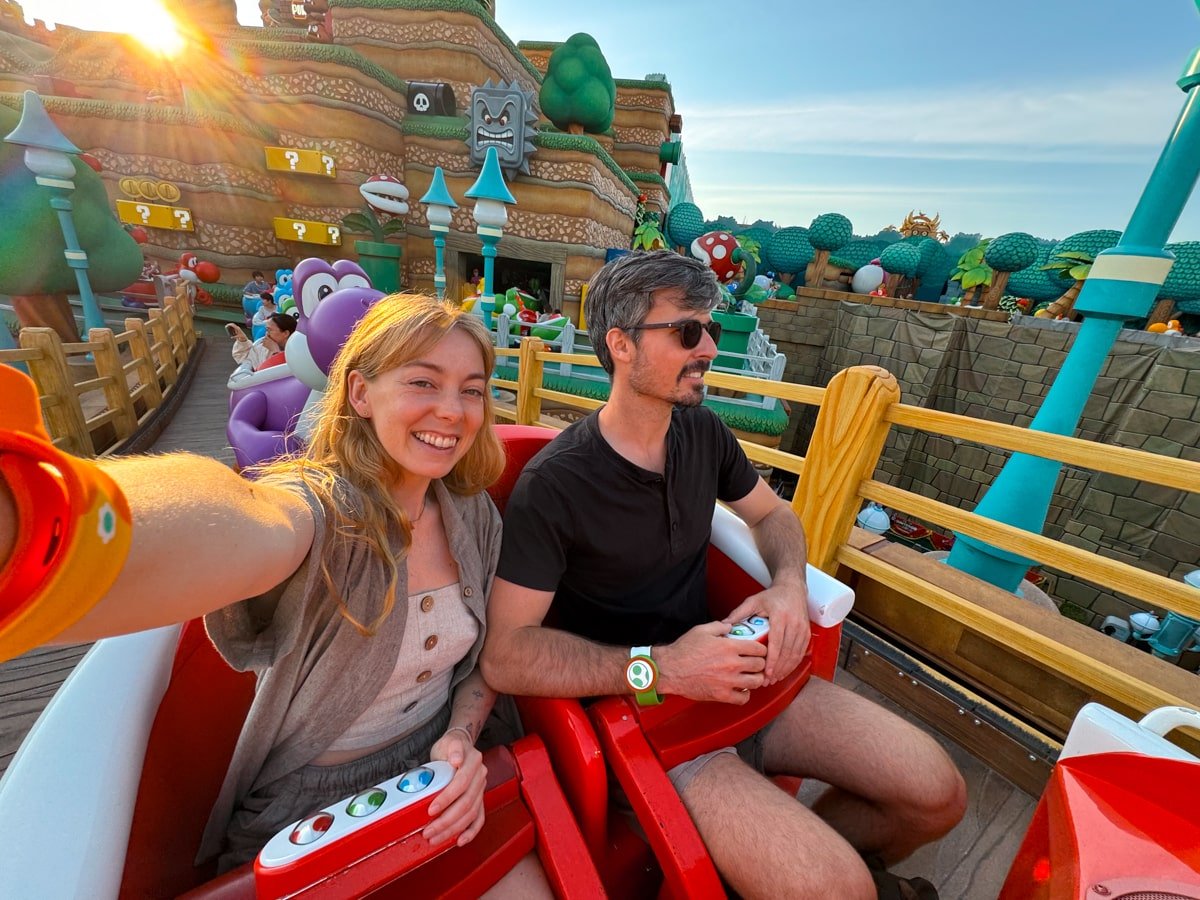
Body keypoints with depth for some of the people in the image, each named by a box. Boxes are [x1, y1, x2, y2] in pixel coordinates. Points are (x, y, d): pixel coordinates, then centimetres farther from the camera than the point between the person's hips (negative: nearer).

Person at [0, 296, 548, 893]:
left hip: (436, 774, 4)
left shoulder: (474, 513, -8)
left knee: (532, 886, -3)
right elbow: (243, 532, -50)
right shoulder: (319, 503, -24)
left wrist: (463, 738, -14)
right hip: (311, 809, -3)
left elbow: (490, 652, 3)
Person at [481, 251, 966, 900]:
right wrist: (657, 666, -26)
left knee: (937, 795, 0)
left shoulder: (704, 432, -1)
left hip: (732, 676, 6)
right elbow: (505, 656, -21)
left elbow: (771, 513, 14)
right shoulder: (553, 485, -21)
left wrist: (789, 584, -7)